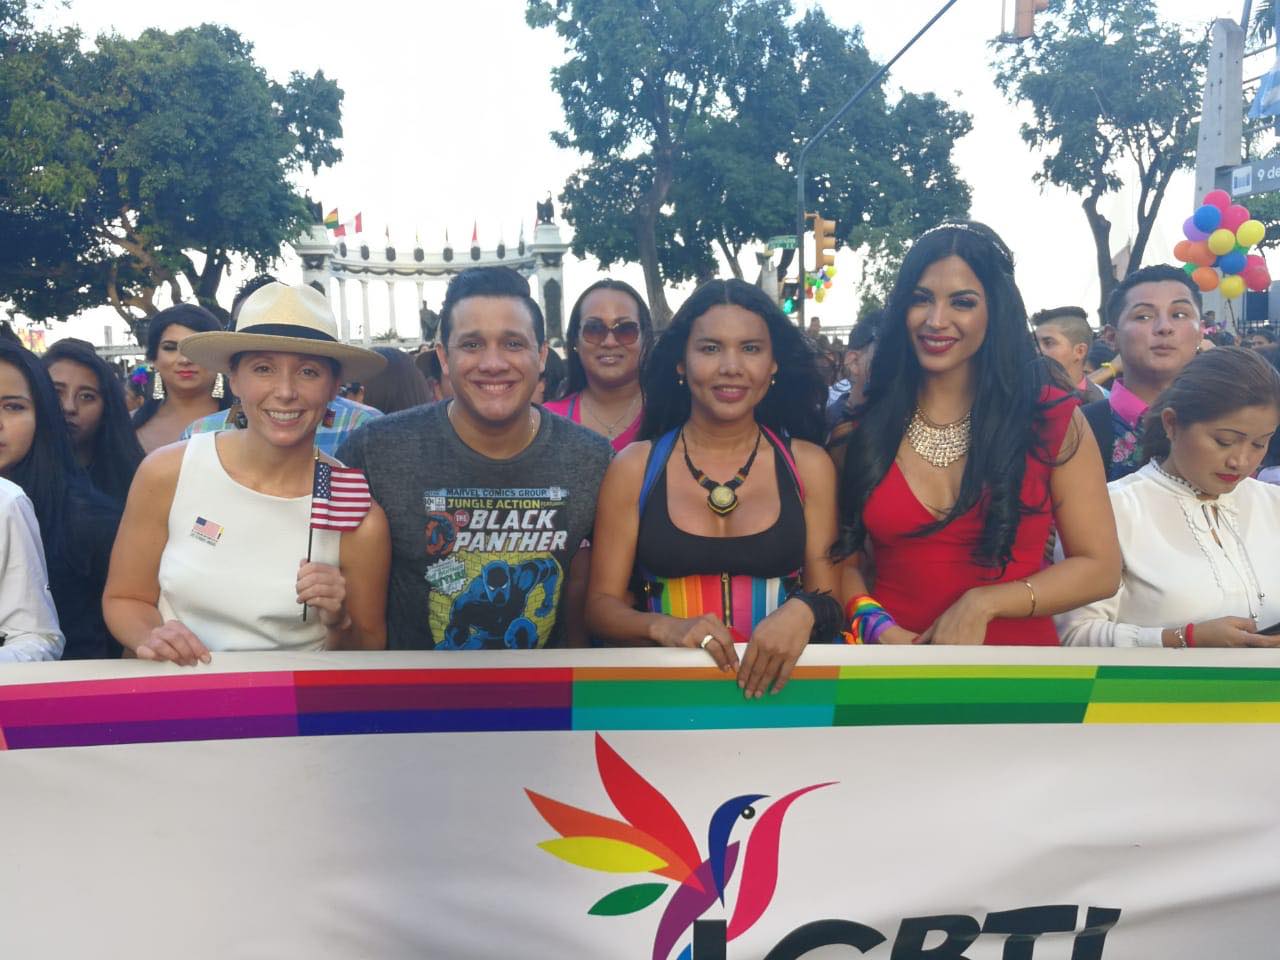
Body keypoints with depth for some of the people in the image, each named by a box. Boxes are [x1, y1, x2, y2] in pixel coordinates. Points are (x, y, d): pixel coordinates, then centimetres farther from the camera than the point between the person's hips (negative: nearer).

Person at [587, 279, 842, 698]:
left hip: (779, 684, 1)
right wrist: (664, 627, -16)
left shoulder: (808, 465, 4)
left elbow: (831, 597, 5)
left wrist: (804, 611, -16)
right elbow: (601, 604, 2)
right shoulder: (634, 467, 1)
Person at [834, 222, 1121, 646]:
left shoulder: (1051, 415, -2)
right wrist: (876, 627, -13)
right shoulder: (864, 423, 0)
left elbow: (1100, 568, -2)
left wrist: (982, 604, -13)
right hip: (895, 654, 1)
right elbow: (845, 559, 4)